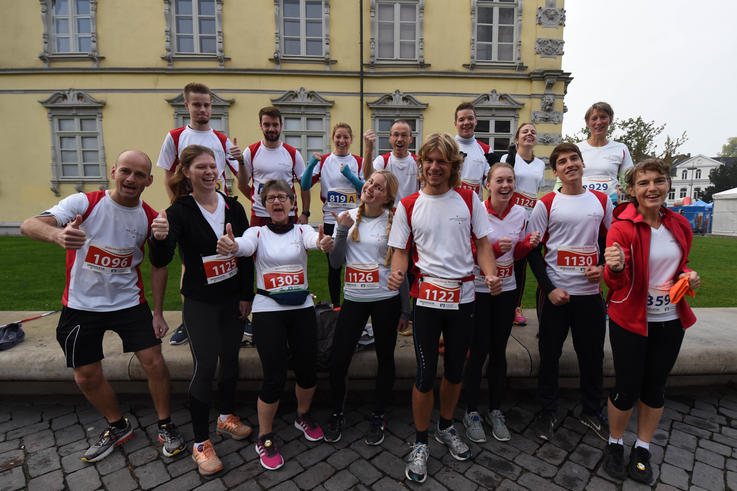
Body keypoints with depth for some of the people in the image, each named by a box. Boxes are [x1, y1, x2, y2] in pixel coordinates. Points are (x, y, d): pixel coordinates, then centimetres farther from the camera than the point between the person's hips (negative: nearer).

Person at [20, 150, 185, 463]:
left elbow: (157, 266, 0)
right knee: (87, 376, 9)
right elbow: (28, 225, -24)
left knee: (154, 362, -5)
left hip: (130, 302, 0)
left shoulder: (149, 218, -6)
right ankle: (118, 427, 34)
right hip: (82, 306, 0)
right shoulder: (84, 203, -12)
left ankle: (165, 426, 19)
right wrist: (57, 234, -49)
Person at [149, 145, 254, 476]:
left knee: (230, 360, 15)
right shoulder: (179, 212, -10)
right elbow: (160, 261, -18)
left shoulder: (233, 207, 0)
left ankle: (226, 417, 38)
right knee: (205, 367, -2)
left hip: (233, 298, 4)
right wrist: (160, 235, -39)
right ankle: (200, 443, 17)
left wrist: (247, 294, 2)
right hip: (200, 302, -4)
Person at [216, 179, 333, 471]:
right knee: (274, 378, -4)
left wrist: (325, 243, -45)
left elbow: (315, 240, -20)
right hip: (268, 312, -2)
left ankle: (303, 416, 38)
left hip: (302, 309, 2)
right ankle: (264, 439, 22)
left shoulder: (302, 231, 4)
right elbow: (244, 245, -22)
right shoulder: (258, 233, 2)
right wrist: (230, 245, -47)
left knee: (308, 371, 6)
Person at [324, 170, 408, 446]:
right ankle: (336, 415, 29)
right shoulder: (348, 218, 3)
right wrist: (342, 231, -11)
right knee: (338, 361, 4)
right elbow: (335, 263, 3)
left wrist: (405, 309, -1)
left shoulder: (394, 221, -5)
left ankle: (378, 418, 33)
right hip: (353, 299, 2)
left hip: (386, 299, -2)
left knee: (385, 359, 12)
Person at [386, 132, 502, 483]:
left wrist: (491, 274, -14)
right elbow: (400, 250, 0)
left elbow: (482, 243, 4)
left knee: (456, 370, 16)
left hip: (463, 296, 2)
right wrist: (397, 273, -21)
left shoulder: (468, 199, 2)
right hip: (427, 296, -2)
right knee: (426, 373, 4)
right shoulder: (408, 205, 0)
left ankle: (446, 428, 42)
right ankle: (420, 443, 26)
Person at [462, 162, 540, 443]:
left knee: (499, 350, 13)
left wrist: (530, 243, -10)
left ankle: (495, 411, 30)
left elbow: (516, 254, 10)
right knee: (478, 351, 2)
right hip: (478, 289, -4)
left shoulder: (520, 214, 2)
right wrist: (495, 248, -25)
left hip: (506, 289, 4)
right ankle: (471, 412, 22)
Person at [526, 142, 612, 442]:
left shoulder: (602, 201, 7)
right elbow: (533, 250, -4)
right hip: (554, 292, -2)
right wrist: (549, 289, -11)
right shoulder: (546, 204, -3)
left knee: (592, 354, 12)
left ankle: (591, 412, 33)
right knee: (549, 353, 7)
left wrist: (603, 267, -4)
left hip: (590, 292, 3)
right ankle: (548, 412, 25)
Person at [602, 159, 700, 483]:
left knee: (655, 386, 14)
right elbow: (616, 282, -20)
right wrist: (615, 268, -42)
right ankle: (615, 444, 28)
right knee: (627, 388, 3)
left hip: (670, 321, 5)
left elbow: (678, 265, 18)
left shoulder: (680, 225, 2)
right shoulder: (622, 227, -15)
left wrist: (688, 275, -4)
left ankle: (642, 449, 34)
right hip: (630, 320, -5)